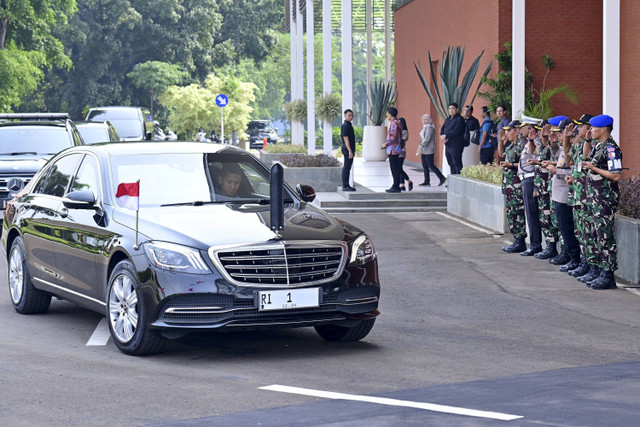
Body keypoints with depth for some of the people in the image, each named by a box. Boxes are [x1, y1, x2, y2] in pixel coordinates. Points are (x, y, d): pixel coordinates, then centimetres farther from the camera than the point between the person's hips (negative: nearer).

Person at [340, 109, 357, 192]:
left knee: (347, 168, 12)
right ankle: (345, 186, -7)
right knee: (346, 167, -8)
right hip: (347, 150, -10)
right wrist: (350, 151, -22)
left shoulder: (349, 125, 17)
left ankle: (346, 185, 16)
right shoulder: (345, 126, -14)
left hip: (350, 150, 10)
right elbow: (346, 139, -19)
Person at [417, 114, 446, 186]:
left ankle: (442, 178, -4)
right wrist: (420, 148, 17)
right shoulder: (425, 127, 16)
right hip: (424, 151, 10)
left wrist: (420, 148, -21)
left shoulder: (429, 128, -15)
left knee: (431, 165, -8)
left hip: (428, 150, -10)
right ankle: (426, 181, 12)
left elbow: (427, 139, -21)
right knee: (425, 166, 9)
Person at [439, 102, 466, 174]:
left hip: (456, 145, -8)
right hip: (448, 145, 8)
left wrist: (446, 136, -14)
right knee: (451, 164, 11)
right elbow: (442, 128, 18)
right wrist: (442, 136, -4)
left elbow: (456, 131, -18)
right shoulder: (448, 119, 18)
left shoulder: (459, 119, -8)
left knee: (457, 164, -9)